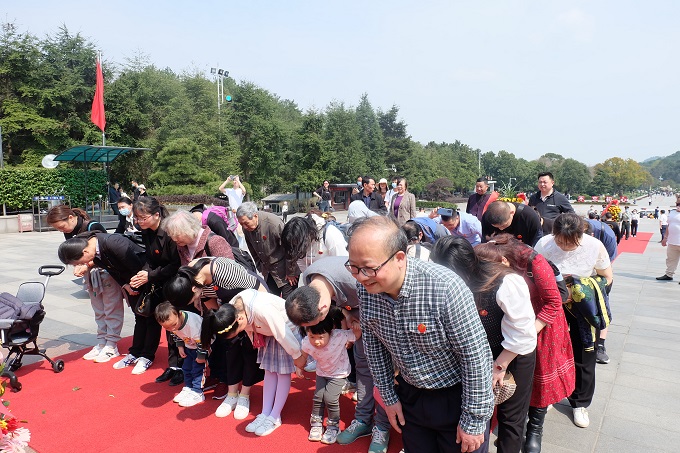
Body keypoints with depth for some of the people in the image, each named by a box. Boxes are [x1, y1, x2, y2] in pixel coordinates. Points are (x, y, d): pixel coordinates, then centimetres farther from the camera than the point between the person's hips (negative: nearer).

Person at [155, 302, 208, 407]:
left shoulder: (192, 323, -44)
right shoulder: (170, 323, -20)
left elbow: (201, 341, -31)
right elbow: (176, 335, 5)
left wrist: (201, 356, -21)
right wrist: (180, 347, 0)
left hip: (203, 346, -7)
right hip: (189, 346, 7)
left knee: (197, 368, -7)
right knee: (186, 367, 13)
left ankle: (197, 393, 3)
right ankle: (188, 388, 28)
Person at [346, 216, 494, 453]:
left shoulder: (445, 288, -32)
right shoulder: (365, 288, -16)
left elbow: (476, 355, -23)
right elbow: (374, 345, -1)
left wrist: (473, 421, -14)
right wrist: (388, 396, 6)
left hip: (456, 396, -4)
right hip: (410, 395, 5)